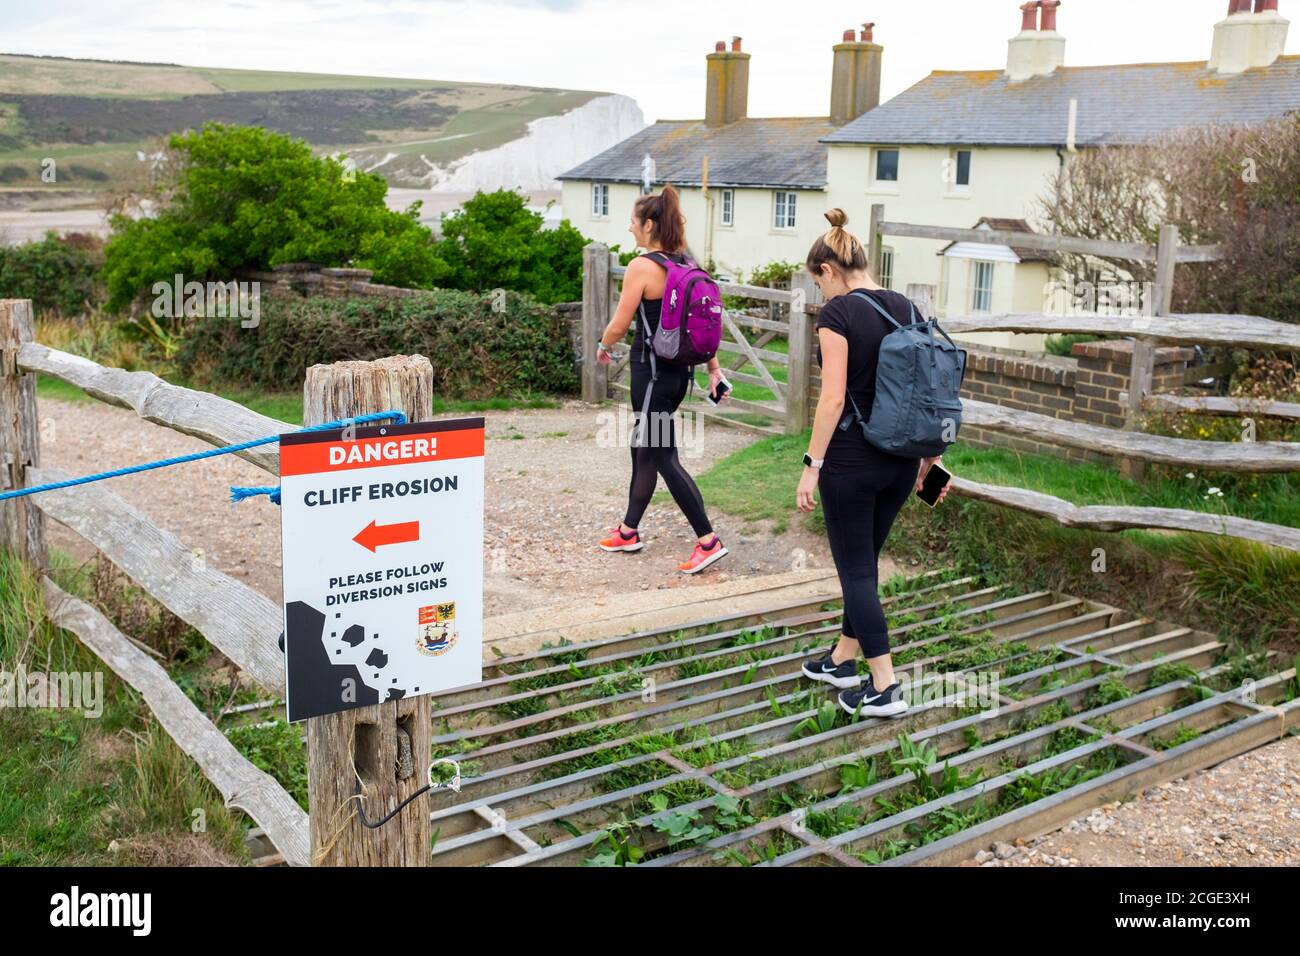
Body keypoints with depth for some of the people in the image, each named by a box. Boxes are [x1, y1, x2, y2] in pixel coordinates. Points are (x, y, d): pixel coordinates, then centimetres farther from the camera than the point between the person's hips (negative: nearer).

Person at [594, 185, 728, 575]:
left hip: (652, 370, -9)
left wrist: (603, 347, 8)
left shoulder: (642, 266, -15)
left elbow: (618, 326, -13)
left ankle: (708, 541, -4)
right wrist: (714, 368, 12)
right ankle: (629, 531, 29)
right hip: (680, 369, 9)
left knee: (663, 457, -2)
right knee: (644, 449, 18)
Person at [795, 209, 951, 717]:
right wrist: (930, 456, 15)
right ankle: (842, 660, 33)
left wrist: (812, 464, -16)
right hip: (901, 458, 7)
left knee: (856, 568, 3)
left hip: (852, 458, -7)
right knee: (864, 559, 20)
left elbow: (834, 396, -20)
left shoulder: (837, 313, -13)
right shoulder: (905, 307, 8)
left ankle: (885, 688, 4)